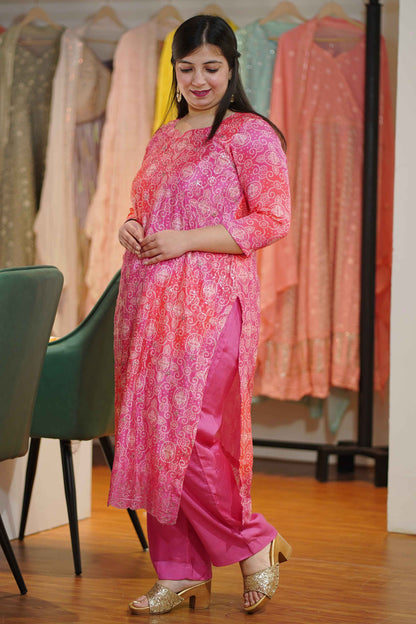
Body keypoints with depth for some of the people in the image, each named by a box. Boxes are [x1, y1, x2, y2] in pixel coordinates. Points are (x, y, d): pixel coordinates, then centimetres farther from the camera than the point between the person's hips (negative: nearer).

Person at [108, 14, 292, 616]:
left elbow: (274, 220, -11)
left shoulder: (249, 133, -4)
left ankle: (255, 544, 10)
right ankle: (180, 575, 13)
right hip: (149, 302, 7)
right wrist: (130, 227, 4)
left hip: (211, 302, -7)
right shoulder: (164, 138, 18)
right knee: (155, 433, 5)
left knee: (189, 434, -11)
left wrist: (185, 241, -15)